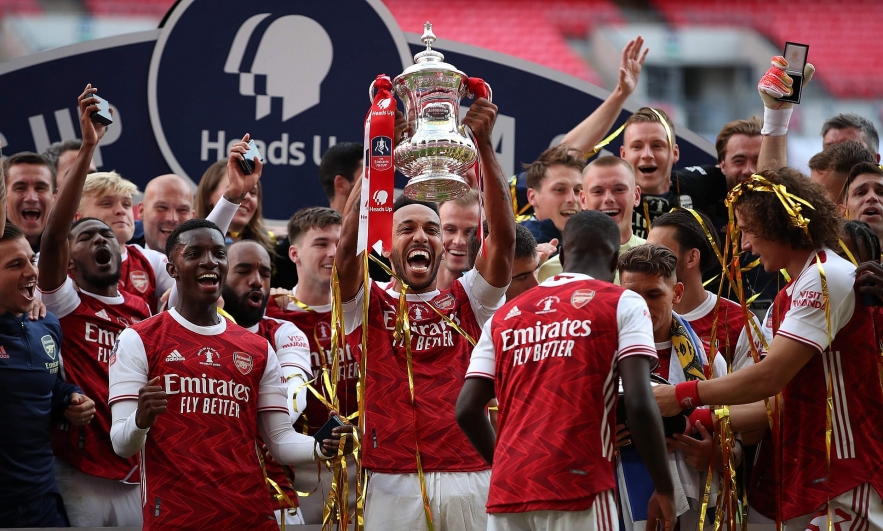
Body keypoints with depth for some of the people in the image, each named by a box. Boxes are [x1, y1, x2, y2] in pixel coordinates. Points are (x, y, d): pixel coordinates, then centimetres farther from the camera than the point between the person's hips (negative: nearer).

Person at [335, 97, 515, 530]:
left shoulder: (467, 302, 13)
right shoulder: (367, 305, 9)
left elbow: (503, 237, 1)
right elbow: (348, 243, -8)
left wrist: (483, 144, -8)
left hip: (468, 478, 2)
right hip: (392, 482, -2)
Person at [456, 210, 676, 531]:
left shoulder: (505, 316, 17)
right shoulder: (622, 303, 4)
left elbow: (467, 410, 11)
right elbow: (639, 403, -8)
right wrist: (665, 489, -1)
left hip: (507, 490, 4)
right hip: (577, 486, -4)